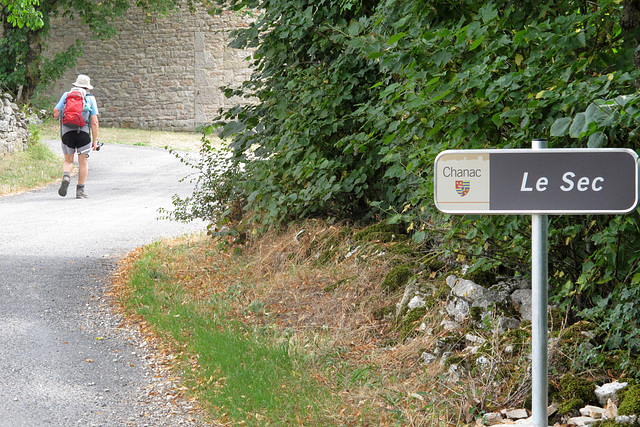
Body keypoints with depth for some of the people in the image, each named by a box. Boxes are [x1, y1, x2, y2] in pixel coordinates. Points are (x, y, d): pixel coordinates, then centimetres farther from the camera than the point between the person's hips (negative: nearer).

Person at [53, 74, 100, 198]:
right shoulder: (90, 99, 6)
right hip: (83, 132, -1)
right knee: (83, 162, 10)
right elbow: (94, 122, 0)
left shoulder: (66, 95, 10)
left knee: (68, 161, 15)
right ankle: (80, 190, 8)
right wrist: (95, 141, 3)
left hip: (67, 132, 1)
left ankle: (66, 177, -16)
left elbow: (56, 113, 4)